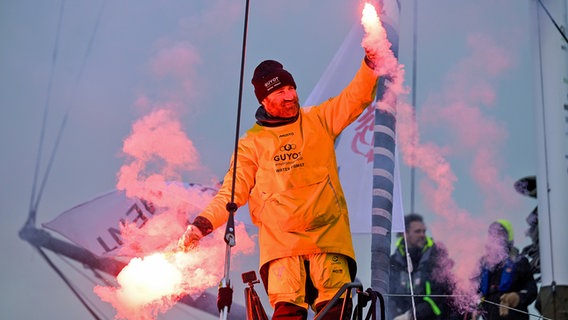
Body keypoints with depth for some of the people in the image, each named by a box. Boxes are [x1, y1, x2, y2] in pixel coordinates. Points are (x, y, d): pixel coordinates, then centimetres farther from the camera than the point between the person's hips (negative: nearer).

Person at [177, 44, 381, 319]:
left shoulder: (319, 120, 16)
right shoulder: (251, 143, 13)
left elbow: (355, 98, 7)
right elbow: (232, 191, 9)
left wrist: (370, 65, -11)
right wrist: (203, 223, -5)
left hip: (327, 233, 1)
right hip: (280, 241, -1)